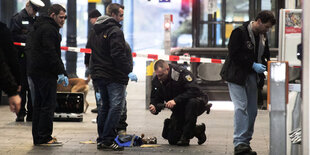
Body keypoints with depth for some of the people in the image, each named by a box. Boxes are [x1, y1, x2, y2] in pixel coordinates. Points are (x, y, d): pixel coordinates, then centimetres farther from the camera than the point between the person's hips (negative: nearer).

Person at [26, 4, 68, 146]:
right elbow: (50, 53, -22)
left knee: (39, 104, 14)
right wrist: (60, 72, -19)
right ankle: (44, 138, -7)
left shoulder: (39, 27, 20)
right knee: (48, 104, -8)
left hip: (35, 70, 11)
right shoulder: (49, 29, -14)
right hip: (45, 72, -11)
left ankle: (38, 137, 18)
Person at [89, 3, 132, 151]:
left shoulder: (95, 31, 15)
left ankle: (101, 139, 18)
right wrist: (128, 69, -11)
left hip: (99, 74, 9)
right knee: (115, 106, -8)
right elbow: (118, 54, -21)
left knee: (104, 106, 16)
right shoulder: (115, 31, -15)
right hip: (114, 76, -9)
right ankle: (107, 140, -12)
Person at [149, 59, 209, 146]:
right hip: (179, 110, 6)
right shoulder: (156, 80, -6)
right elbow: (155, 99, 0)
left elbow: (194, 91, -35)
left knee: (192, 102, -43)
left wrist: (176, 100, -42)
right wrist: (154, 108, -25)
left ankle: (186, 136, -29)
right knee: (172, 139, -3)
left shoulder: (182, 73, -26)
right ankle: (197, 131, 23)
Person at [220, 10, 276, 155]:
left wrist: (266, 67, 0)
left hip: (252, 76, 7)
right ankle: (239, 143, -17)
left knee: (252, 110, 5)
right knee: (241, 107, -15)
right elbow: (234, 55, -17)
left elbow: (265, 56, 20)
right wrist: (253, 65, -21)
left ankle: (245, 142, 11)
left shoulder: (263, 36, 9)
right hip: (237, 75, -7)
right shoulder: (239, 32, -13)